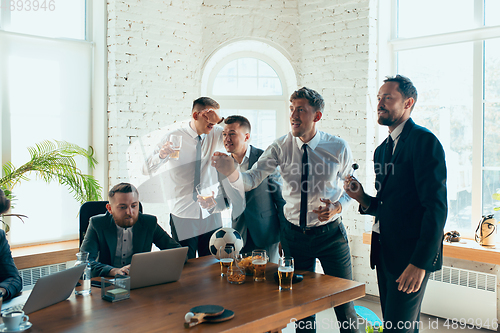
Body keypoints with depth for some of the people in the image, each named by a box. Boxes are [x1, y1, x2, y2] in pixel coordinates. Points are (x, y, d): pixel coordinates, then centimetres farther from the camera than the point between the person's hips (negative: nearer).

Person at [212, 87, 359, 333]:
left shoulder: (338, 148, -8)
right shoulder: (280, 147, -7)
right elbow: (252, 179, -15)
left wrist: (338, 206, -16)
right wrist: (230, 171, -37)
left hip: (330, 233, -1)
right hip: (294, 234, 1)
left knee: (344, 302, 8)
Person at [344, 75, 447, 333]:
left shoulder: (424, 141, -11)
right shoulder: (382, 149, 16)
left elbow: (436, 206, -18)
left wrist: (421, 263, -21)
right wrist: (364, 200, 0)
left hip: (411, 254, -8)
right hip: (384, 252, 8)